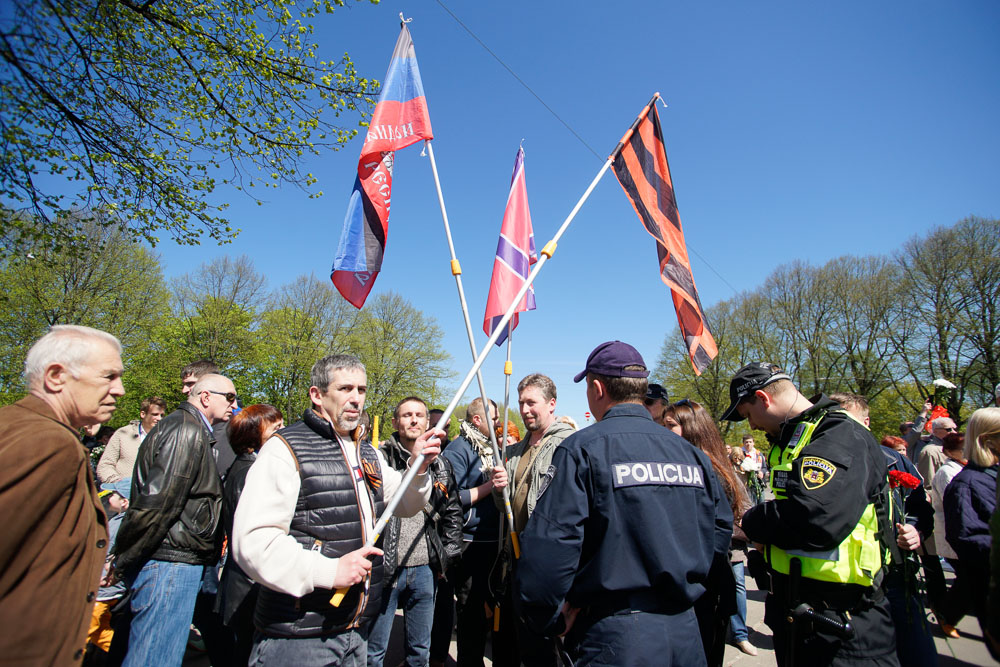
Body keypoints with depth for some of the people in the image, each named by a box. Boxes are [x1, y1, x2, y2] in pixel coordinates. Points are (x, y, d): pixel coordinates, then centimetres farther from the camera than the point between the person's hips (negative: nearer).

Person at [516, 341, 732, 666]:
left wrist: (548, 619, -6)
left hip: (615, 638, -6)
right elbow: (721, 527, 12)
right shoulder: (692, 453, 3)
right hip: (686, 632, 6)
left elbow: (550, 540, -20)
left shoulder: (581, 450, -15)